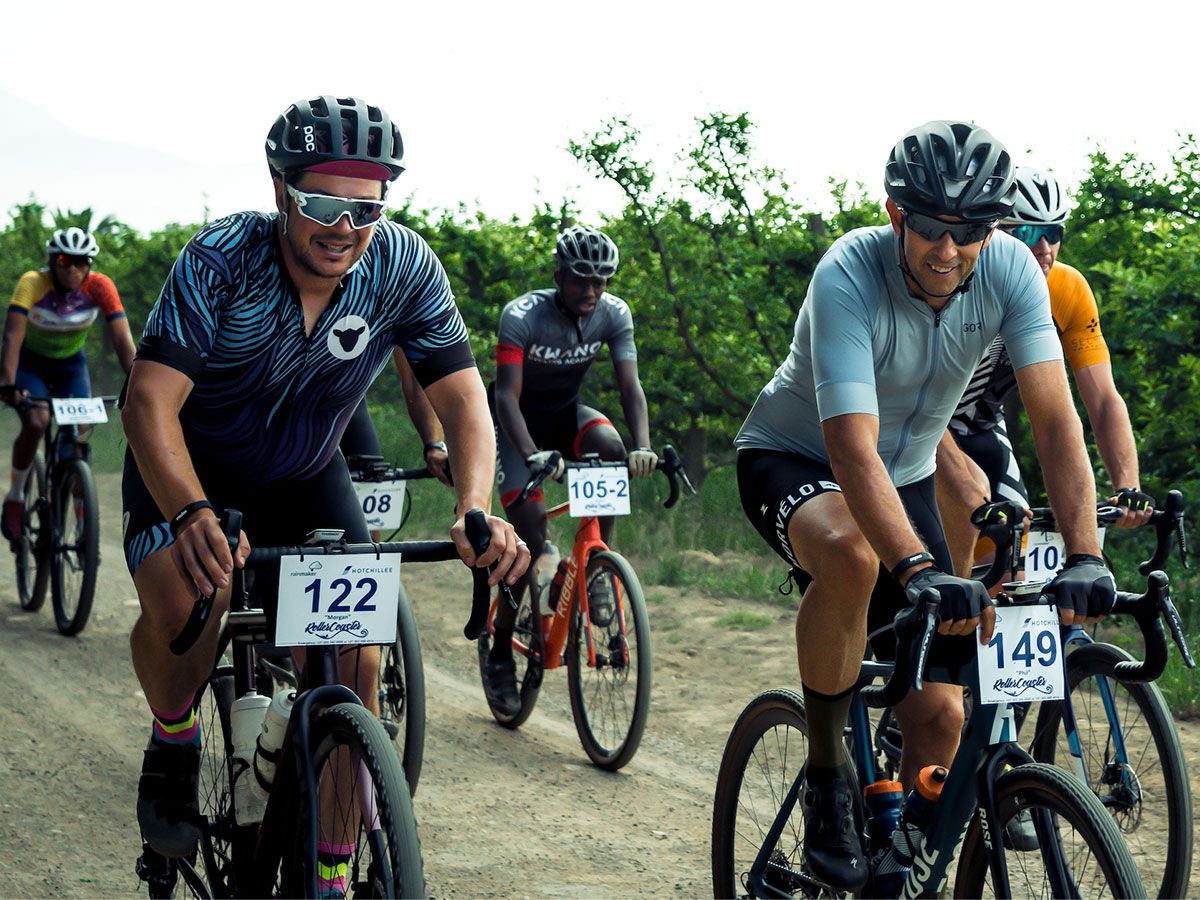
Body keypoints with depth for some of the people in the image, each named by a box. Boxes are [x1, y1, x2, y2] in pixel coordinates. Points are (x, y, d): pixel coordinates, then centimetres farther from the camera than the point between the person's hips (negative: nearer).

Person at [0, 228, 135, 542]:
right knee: (36, 423, -27)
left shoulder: (100, 287, -24)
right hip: (31, 361, -2)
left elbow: (122, 339, -30)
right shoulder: (32, 283, -29)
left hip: (70, 363, 2)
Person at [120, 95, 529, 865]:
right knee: (183, 608, -32)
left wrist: (478, 512, -43)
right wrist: (194, 515, -56)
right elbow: (149, 402, -37)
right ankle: (175, 748, 2)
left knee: (356, 661, -13)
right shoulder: (221, 260, -30)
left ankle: (335, 867, 5)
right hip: (190, 463, -3)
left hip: (306, 473, 3)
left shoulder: (405, 267, -22)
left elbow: (462, 395, -23)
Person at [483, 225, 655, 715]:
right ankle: (500, 651, -3)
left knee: (612, 450, -32)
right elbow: (507, 396, -33)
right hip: (519, 422, -3)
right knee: (531, 530, -19)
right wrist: (533, 456, -49)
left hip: (565, 413, 3)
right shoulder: (522, 316, -28)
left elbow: (630, 386, -22)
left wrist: (643, 446, -40)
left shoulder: (614, 314, -16)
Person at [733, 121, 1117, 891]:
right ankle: (827, 782, -20)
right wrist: (920, 568, -57)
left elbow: (1056, 420, -26)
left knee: (941, 717, -7)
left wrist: (1085, 556, -41)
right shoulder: (849, 275, -33)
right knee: (851, 553, -41)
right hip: (795, 461, -4)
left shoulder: (1010, 270, -21)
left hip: (906, 475, 4)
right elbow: (851, 448, -43)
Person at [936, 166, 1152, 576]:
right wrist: (958, 468, -53)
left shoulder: (1069, 290, -18)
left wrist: (1127, 487, -33)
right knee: (969, 499, -30)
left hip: (981, 427, 4)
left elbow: (1104, 400, -19)